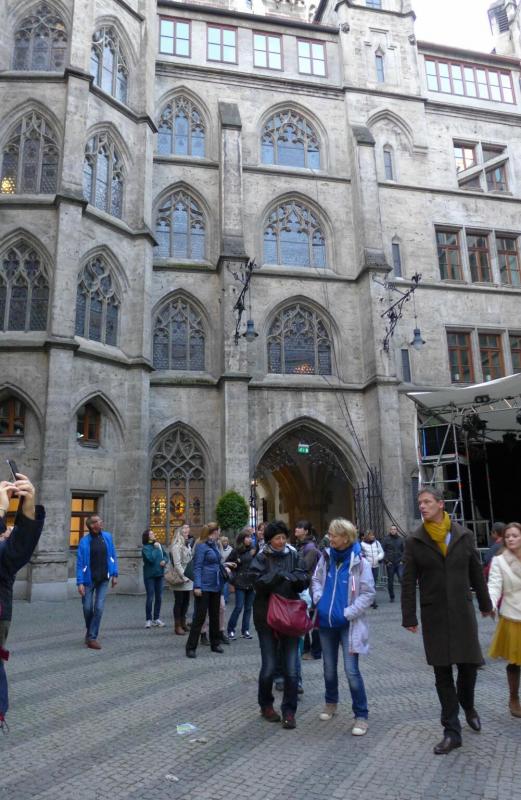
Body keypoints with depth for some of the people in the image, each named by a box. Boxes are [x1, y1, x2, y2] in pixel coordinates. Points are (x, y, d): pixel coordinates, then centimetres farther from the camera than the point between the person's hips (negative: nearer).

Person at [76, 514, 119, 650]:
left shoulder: (107, 536, -1)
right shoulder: (84, 541, -11)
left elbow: (113, 556, 6)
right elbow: (80, 563, -10)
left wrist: (114, 574, 3)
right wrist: (80, 582, -15)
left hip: (103, 579, 2)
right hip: (89, 579, -2)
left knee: (99, 608, -2)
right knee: (87, 608, 8)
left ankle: (92, 637, 8)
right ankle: (90, 631, 35)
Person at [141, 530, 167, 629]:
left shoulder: (159, 545, 5)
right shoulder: (145, 548, -11)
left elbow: (165, 555, 11)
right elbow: (151, 559, -24)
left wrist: (164, 561, -10)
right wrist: (155, 548, -16)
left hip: (159, 574, 5)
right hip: (150, 575, -5)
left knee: (158, 597, 10)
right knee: (150, 598, -2)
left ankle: (156, 618, 22)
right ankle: (148, 620, 10)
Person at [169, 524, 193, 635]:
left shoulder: (187, 546, 13)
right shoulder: (176, 546, -13)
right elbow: (177, 564, -17)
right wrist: (184, 577, -17)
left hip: (187, 579, 8)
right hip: (180, 580, -8)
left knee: (186, 601, 13)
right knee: (179, 602, 1)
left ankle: (183, 623, 25)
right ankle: (177, 626, 10)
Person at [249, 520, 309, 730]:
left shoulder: (294, 556, 3)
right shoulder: (261, 558, -4)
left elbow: (305, 581, -3)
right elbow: (258, 583, -17)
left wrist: (295, 578, -24)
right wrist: (279, 575, -29)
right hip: (267, 617, -2)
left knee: (291, 669, 2)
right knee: (269, 667, 5)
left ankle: (289, 711, 18)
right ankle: (266, 705, 30)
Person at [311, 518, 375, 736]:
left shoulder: (359, 562, -15)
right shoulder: (326, 556, -2)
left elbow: (368, 593, -11)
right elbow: (316, 580, 10)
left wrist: (348, 613, -16)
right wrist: (319, 601, -5)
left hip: (348, 624, -5)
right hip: (326, 621, 5)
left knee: (351, 671, -6)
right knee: (329, 668, 19)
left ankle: (361, 716, 11)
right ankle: (331, 703, 42)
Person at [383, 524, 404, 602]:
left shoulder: (400, 539, 6)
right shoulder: (386, 539, 0)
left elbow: (404, 550, 10)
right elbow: (383, 551, 1)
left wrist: (402, 560, -1)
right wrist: (386, 561, -6)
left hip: (399, 563, 0)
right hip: (390, 563, 0)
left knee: (401, 578, -16)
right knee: (390, 581, 6)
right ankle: (391, 597, 19)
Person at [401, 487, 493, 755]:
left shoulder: (464, 535, -1)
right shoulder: (414, 541, -4)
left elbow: (476, 573, 8)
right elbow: (408, 582, -3)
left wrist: (485, 604, 14)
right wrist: (409, 617, -4)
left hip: (462, 612, 1)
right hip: (434, 616, -1)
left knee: (469, 663, 5)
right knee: (442, 672, 6)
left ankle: (468, 707, 38)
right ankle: (452, 731, 18)